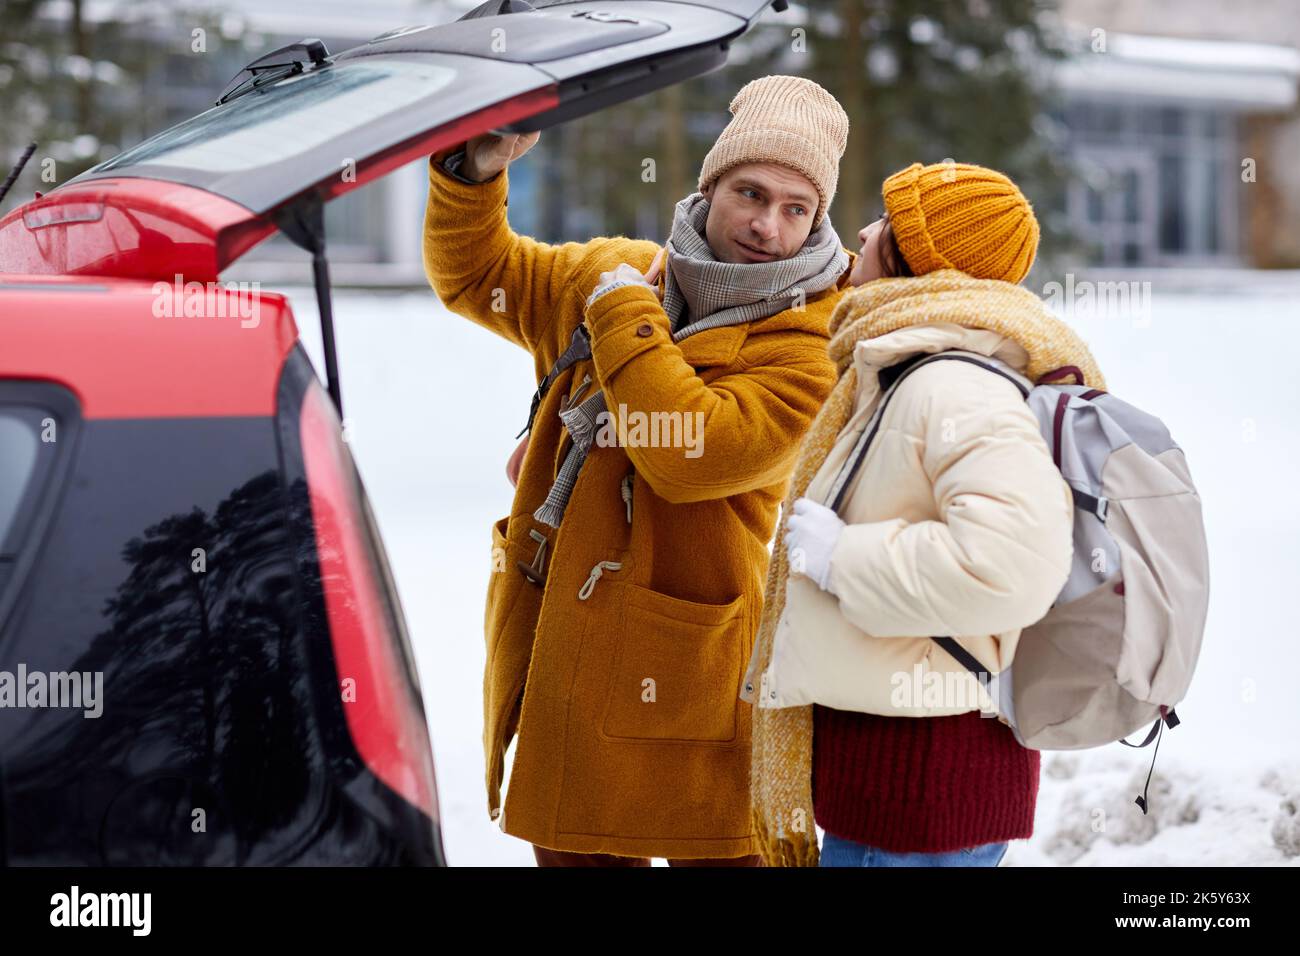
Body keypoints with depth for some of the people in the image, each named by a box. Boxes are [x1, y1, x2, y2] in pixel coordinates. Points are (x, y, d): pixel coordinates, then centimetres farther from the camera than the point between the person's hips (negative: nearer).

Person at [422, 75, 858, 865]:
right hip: (561, 663, 6)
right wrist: (474, 172, 4)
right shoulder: (615, 273, 10)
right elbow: (474, 273, 22)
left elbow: (691, 454, -24)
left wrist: (627, 317, -16)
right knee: (573, 849, 15)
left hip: (681, 681, -6)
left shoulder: (810, 348, -10)